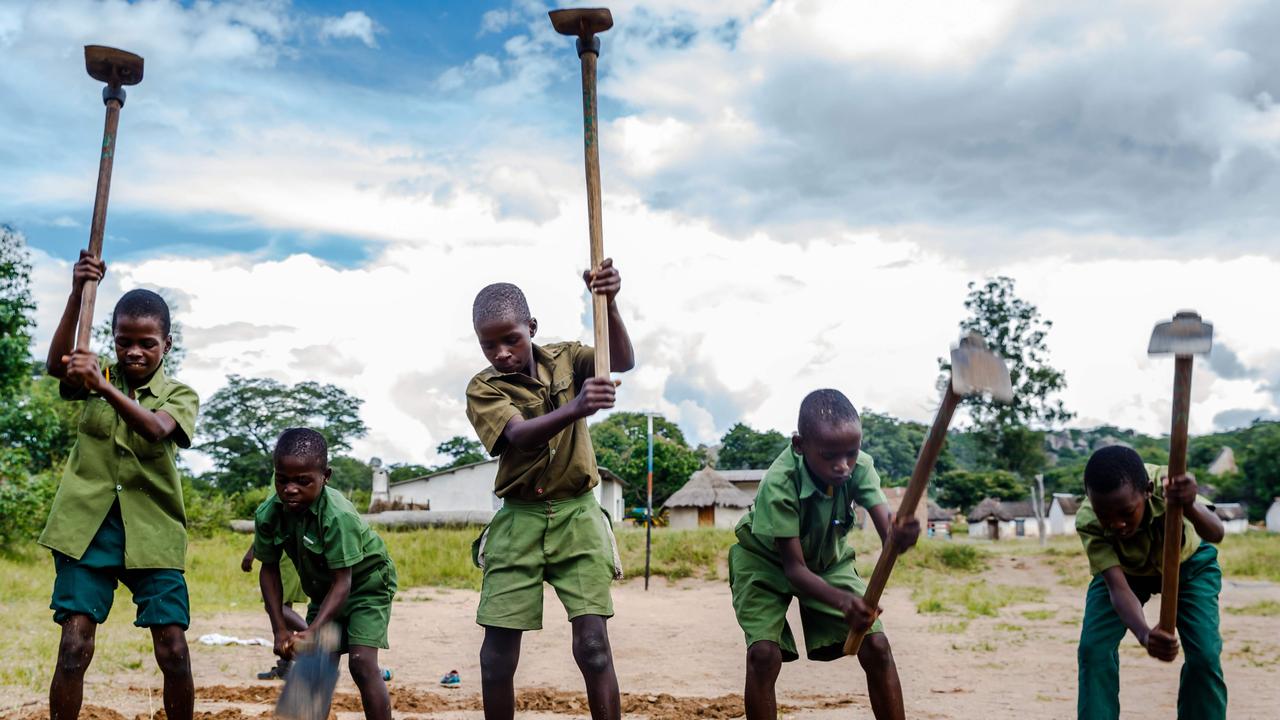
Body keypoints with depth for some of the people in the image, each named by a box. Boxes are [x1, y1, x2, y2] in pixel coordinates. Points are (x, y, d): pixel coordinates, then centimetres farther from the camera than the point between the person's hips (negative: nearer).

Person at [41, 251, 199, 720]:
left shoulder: (180, 395, 3)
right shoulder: (96, 378, 8)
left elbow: (155, 428, -20)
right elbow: (56, 366, -15)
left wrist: (104, 386, -34)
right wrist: (77, 295, -27)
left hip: (153, 530, -1)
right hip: (87, 525, 1)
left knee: (173, 651, -3)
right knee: (74, 646, -6)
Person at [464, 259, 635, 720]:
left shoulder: (565, 358, 3)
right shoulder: (483, 389, -5)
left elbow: (622, 363, -14)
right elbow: (520, 435, -24)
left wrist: (609, 304, -33)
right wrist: (575, 409, -43)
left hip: (577, 514, 0)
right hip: (519, 519, 0)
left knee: (592, 643, -8)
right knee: (498, 651, 2)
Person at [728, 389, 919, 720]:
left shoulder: (859, 467, -26)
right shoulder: (779, 484, -36)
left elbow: (887, 532, -34)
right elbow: (794, 568, -33)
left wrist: (900, 536, -60)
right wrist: (843, 600, -50)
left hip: (827, 559, 4)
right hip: (766, 560, -3)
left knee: (876, 645, -10)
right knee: (764, 653, -22)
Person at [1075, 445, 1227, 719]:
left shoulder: (1168, 485, -41)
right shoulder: (1088, 521, -37)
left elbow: (1215, 534, -57)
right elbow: (1119, 588, -40)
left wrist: (1189, 507, -79)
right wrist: (1144, 634, -60)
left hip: (1189, 563, 0)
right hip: (1124, 569, 0)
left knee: (1206, 654, -15)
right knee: (1093, 648, -16)